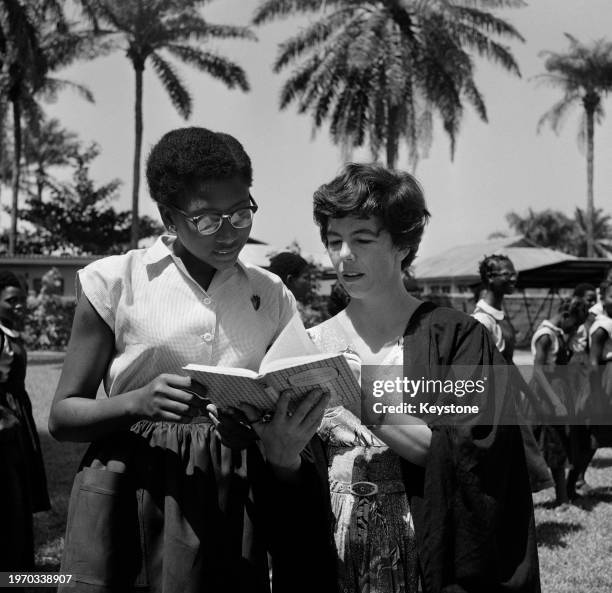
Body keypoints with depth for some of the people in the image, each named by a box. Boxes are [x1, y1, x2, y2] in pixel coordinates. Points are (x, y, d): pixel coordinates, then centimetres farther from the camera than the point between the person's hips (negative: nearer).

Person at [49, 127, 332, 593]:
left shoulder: (271, 297, 6)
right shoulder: (115, 281, -3)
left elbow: (280, 414, 12)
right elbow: (62, 416, -2)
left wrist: (286, 446, -12)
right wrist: (137, 402, -21)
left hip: (233, 499, 3)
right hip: (132, 495, -2)